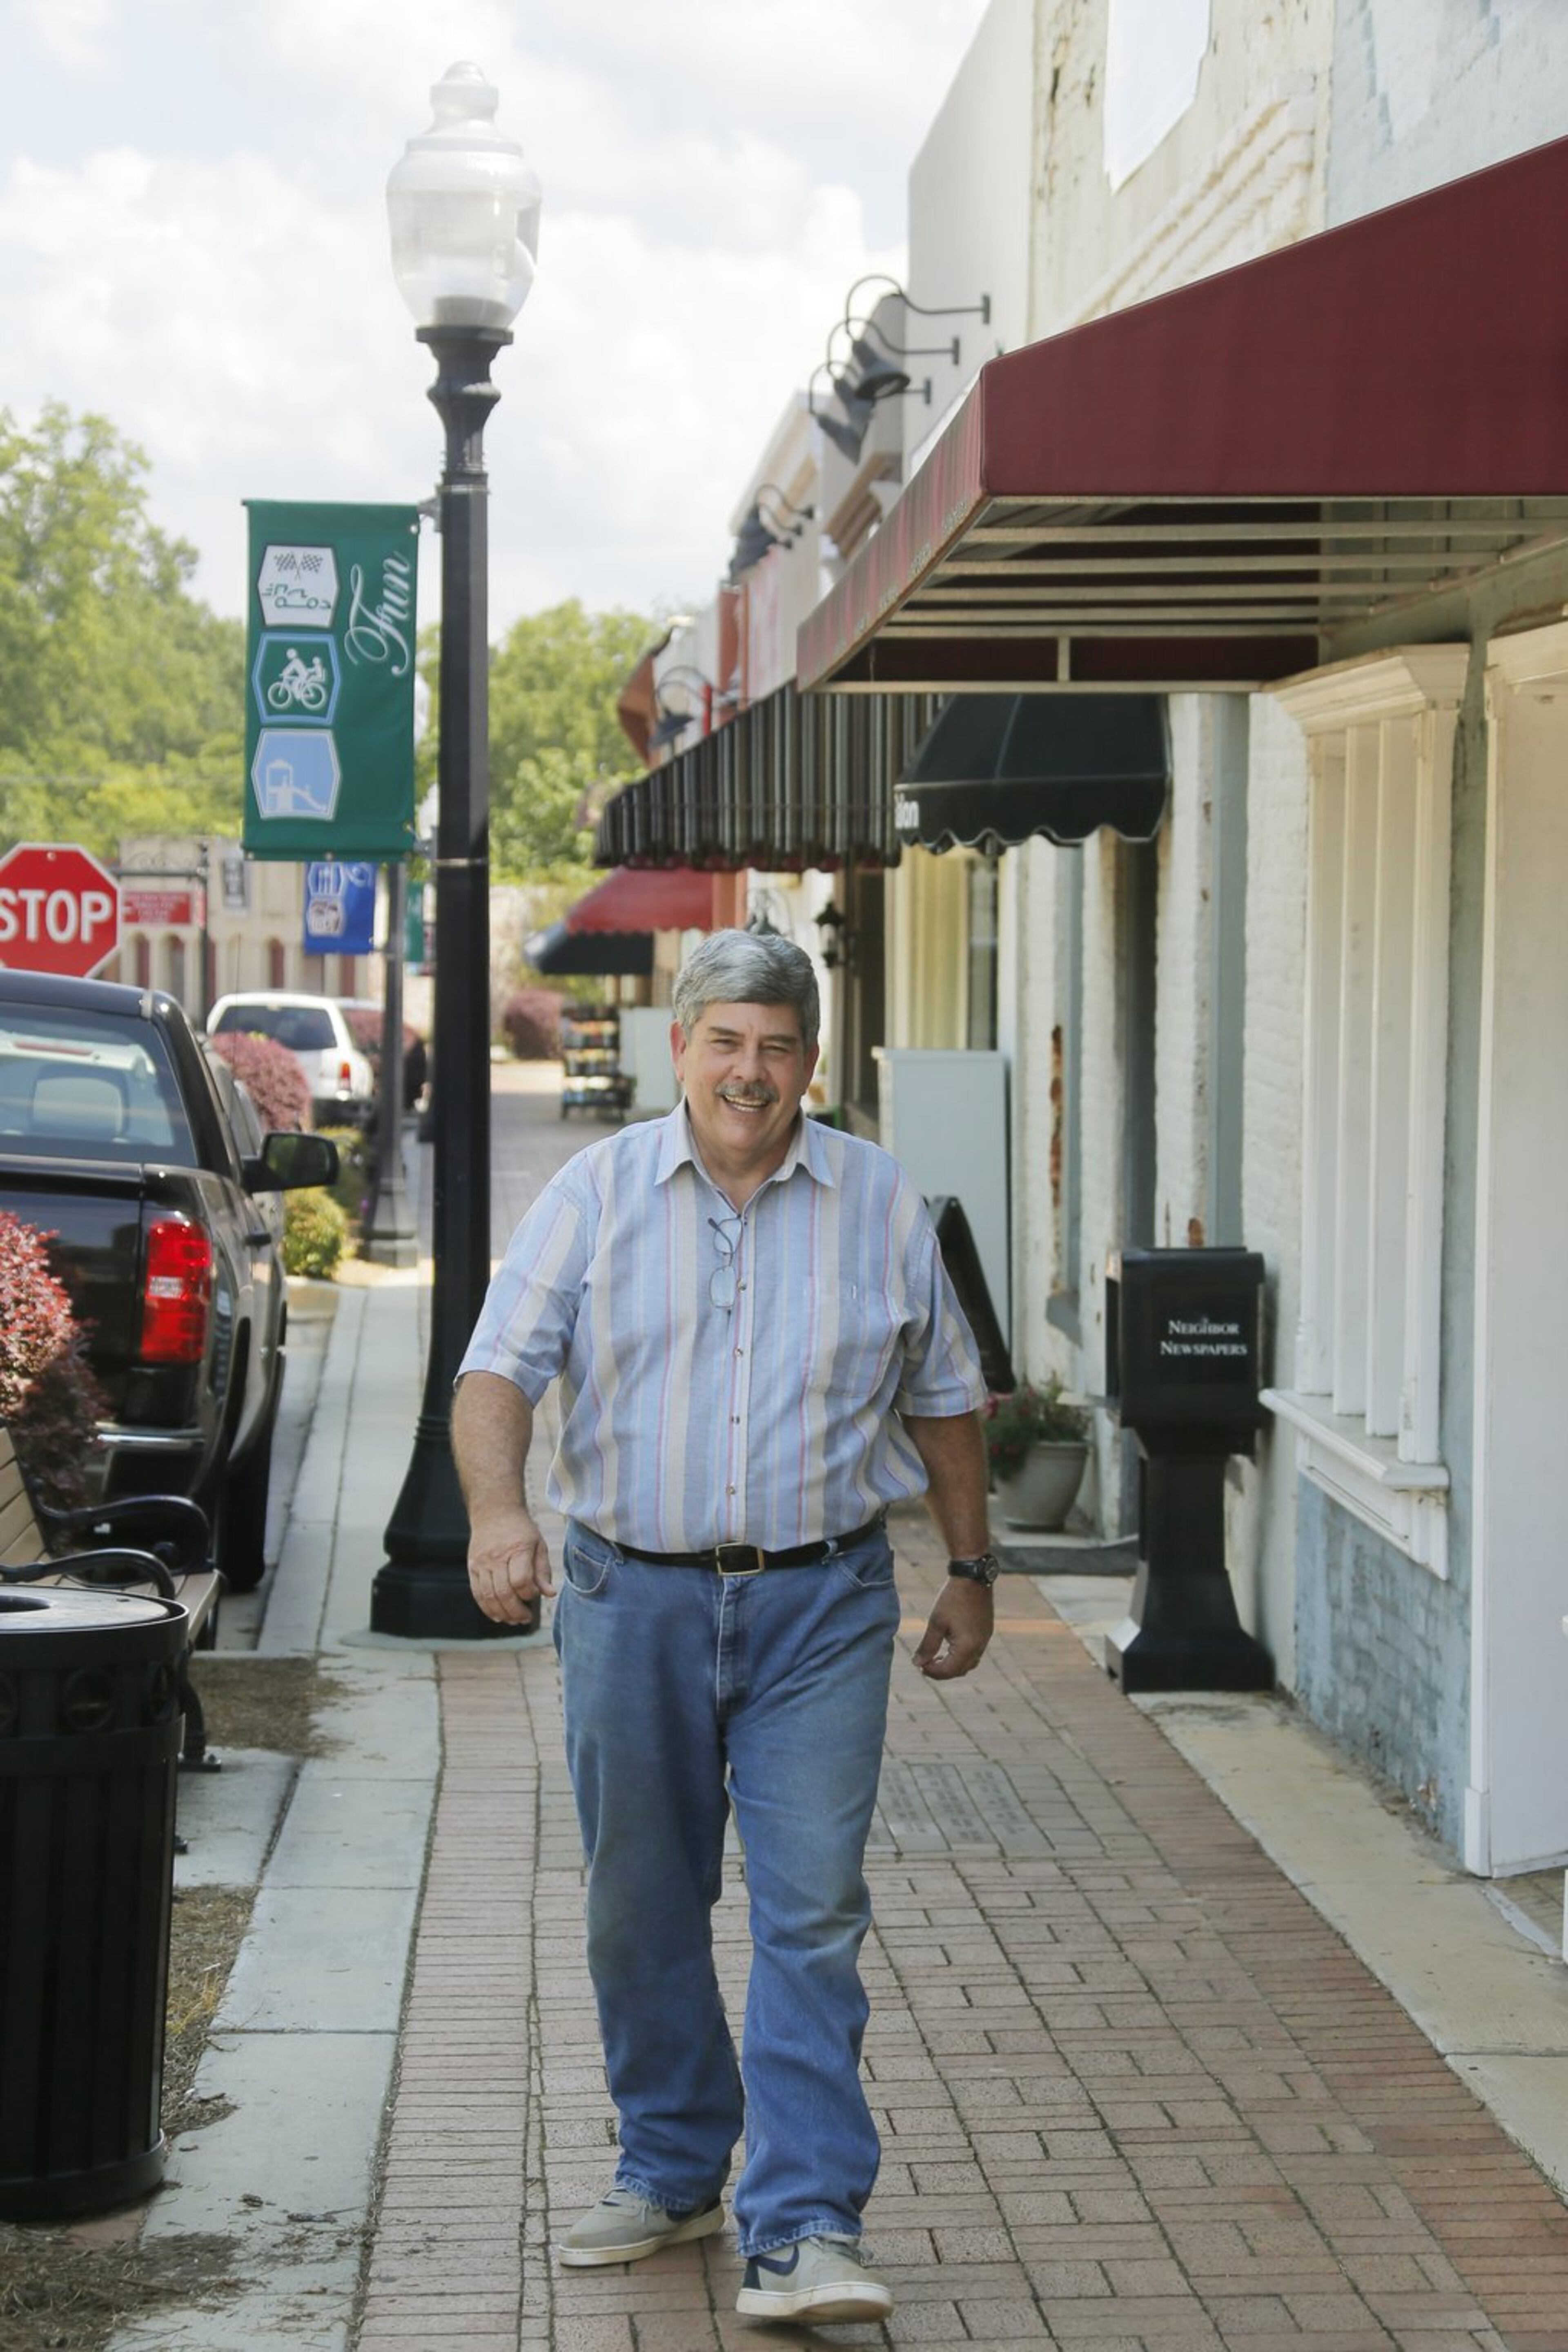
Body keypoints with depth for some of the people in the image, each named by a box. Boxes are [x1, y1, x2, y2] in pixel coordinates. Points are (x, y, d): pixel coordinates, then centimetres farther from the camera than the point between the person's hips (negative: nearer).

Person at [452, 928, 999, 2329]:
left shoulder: (881, 1204, 4)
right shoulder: (598, 1193, 1)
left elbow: (944, 1400, 14)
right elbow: (499, 1370, -5)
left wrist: (972, 1569, 15)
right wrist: (498, 1509, -23)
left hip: (821, 1601, -1)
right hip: (631, 1595, 1)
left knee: (812, 1913, -7)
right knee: (643, 1911, 12)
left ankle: (806, 2229, -5)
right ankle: (674, 2173, 30)